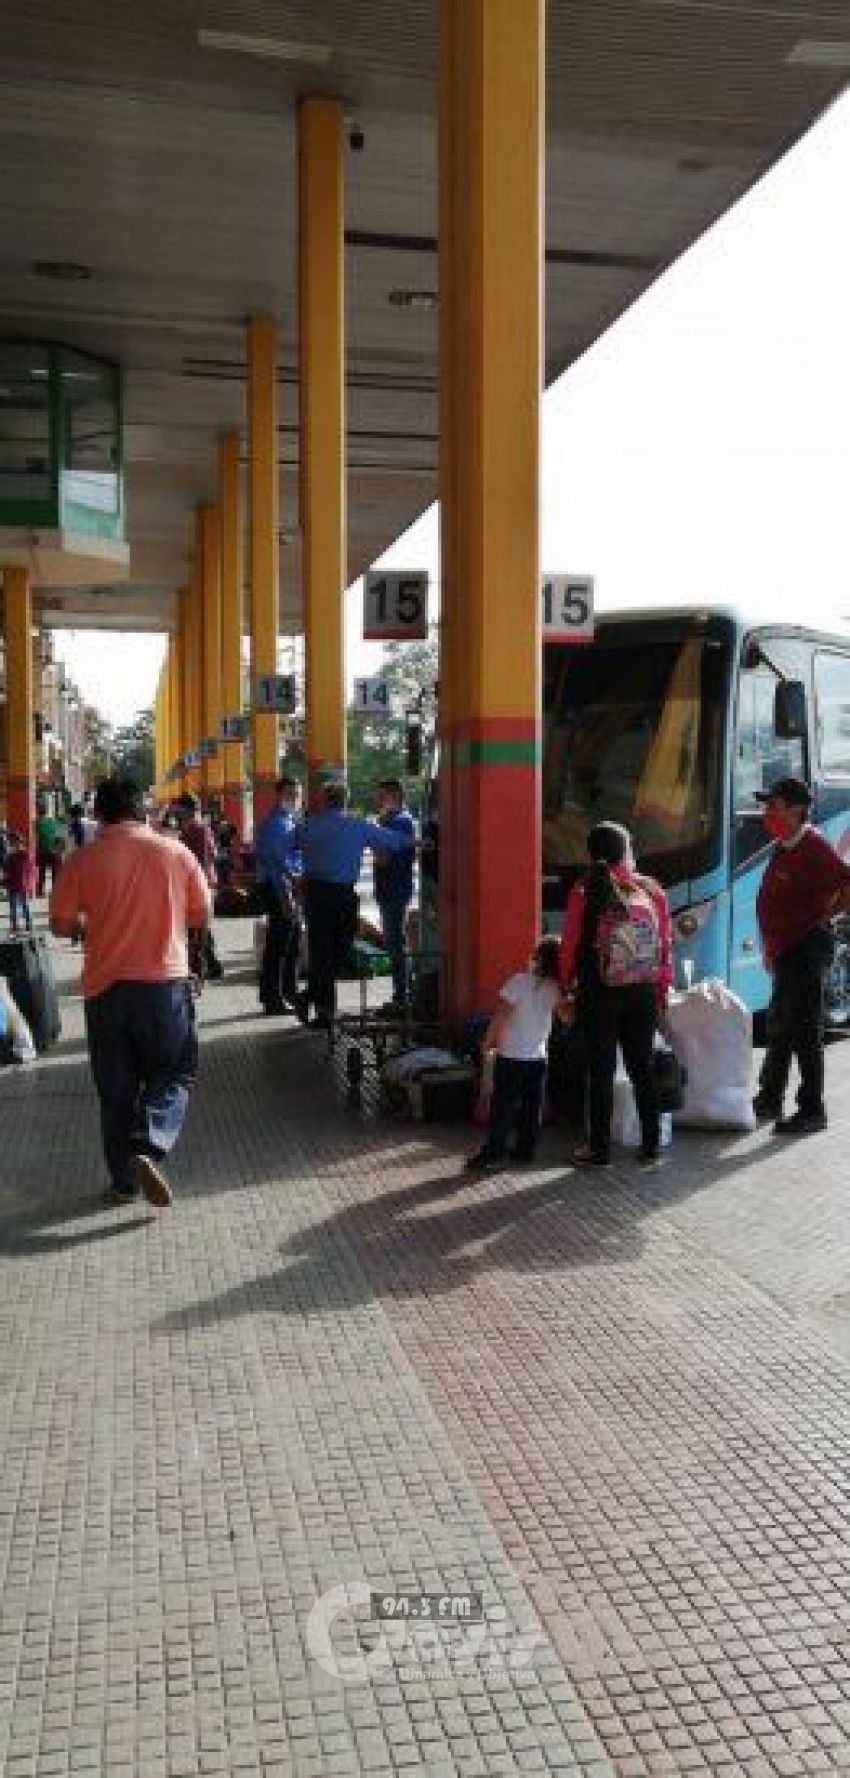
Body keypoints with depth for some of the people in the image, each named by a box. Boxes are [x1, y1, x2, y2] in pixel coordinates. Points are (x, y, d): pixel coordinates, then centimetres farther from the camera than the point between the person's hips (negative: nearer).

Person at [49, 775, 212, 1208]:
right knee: (174, 1072, 13)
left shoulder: (83, 860, -4)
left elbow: (61, 925, 1)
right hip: (165, 981, 0)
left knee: (116, 1087, 13)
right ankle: (147, 1148, -10)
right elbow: (202, 916, 5)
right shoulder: (175, 852, -1)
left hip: (105, 986, 1)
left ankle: (125, 1179, 19)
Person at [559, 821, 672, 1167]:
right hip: (644, 994, 3)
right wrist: (663, 989, 14)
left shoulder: (585, 892, -7)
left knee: (601, 1072, 5)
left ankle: (599, 1148, 11)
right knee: (643, 1069, 12)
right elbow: (666, 944, 4)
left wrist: (567, 985, 11)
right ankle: (650, 1146, 18)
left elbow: (570, 945, -3)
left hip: (599, 994, -3)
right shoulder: (652, 890, 1)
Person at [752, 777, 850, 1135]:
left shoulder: (814, 847, -18)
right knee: (779, 1026, 18)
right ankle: (770, 1100, 30)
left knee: (804, 1030, -3)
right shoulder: (784, 847, 11)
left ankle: (812, 1111, 6)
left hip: (806, 949, -10)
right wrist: (770, 947, 20)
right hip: (786, 950, 10)